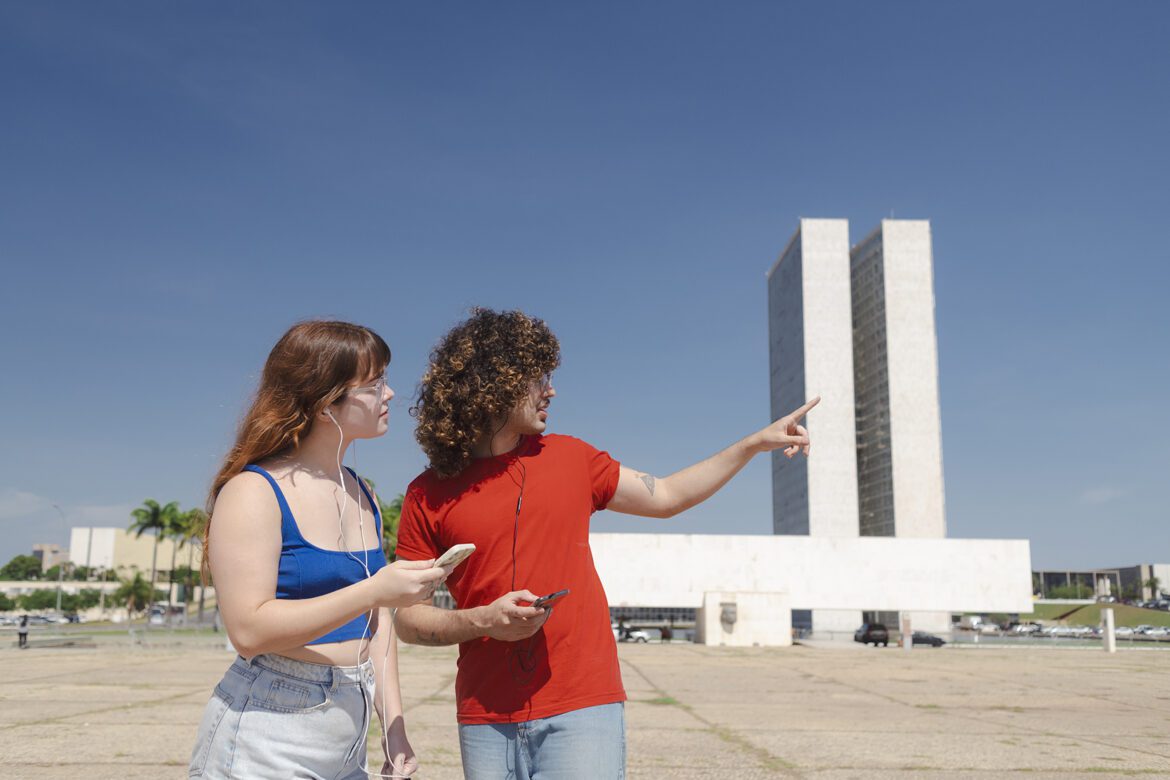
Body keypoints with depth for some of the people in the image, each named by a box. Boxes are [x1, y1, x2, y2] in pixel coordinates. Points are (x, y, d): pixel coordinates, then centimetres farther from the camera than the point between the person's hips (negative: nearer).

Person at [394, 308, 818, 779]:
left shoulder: (568, 458, 7)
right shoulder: (428, 495, -1)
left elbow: (665, 497, 17)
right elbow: (408, 619, 2)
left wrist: (755, 444, 14)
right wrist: (481, 621, -15)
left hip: (583, 708, 1)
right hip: (487, 719, 0)